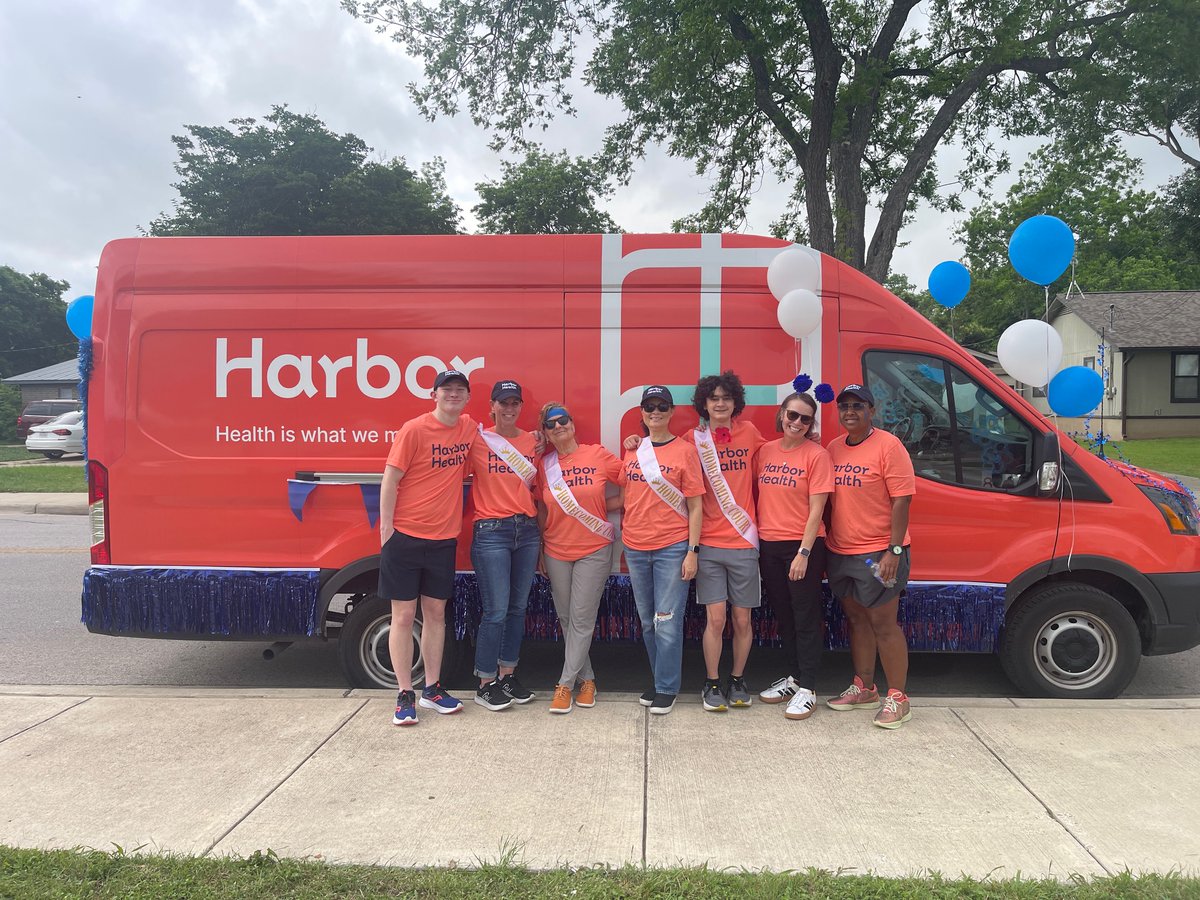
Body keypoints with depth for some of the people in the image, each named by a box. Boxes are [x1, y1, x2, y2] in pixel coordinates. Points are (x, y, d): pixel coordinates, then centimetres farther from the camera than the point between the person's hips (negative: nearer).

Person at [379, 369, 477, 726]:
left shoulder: (469, 428, 5)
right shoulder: (414, 429, -10)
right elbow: (390, 479, -9)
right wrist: (386, 529, -13)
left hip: (444, 537, 5)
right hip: (405, 536, -5)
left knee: (436, 613, 12)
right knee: (403, 615, 2)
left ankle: (432, 689, 24)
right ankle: (405, 694, 12)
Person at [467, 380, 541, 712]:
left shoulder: (532, 442, 10)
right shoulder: (478, 439, -2)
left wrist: (540, 532, 8)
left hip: (527, 531, 5)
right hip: (491, 532, -5)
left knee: (518, 608, 12)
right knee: (496, 611, -4)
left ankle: (508, 674, 26)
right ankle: (485, 684, 11)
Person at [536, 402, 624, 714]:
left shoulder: (597, 455, -5)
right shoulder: (544, 464, 2)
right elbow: (542, 510, 9)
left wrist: (608, 504, -6)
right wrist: (538, 551, 11)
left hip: (593, 550, -3)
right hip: (556, 551, 3)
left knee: (582, 619, -2)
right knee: (566, 619, 9)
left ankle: (566, 683, 8)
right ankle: (587, 678, 25)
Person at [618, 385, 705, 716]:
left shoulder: (684, 451, -4)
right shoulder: (632, 451, 8)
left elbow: (695, 506, -4)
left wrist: (692, 551, -10)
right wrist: (623, 543, 8)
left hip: (672, 548, -4)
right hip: (635, 548, 5)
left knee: (667, 623, -1)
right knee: (648, 623, 14)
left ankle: (666, 689, 13)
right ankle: (661, 680, 29)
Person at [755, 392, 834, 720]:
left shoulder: (817, 455, -8)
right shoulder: (766, 451, 7)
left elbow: (816, 510, -12)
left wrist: (804, 553, -16)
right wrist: (755, 539, 5)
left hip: (802, 545, -6)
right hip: (768, 545, 6)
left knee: (805, 617, 2)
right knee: (783, 615, 16)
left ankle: (807, 689, 11)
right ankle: (793, 676, 31)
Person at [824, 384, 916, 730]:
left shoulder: (888, 446, -9)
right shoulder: (833, 448, 9)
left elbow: (902, 500, -13)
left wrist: (894, 550, -19)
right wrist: (824, 544, 10)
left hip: (878, 553, -6)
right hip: (840, 552, 6)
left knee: (883, 623, -1)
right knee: (856, 619, 16)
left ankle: (897, 698, 11)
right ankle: (864, 689, 29)